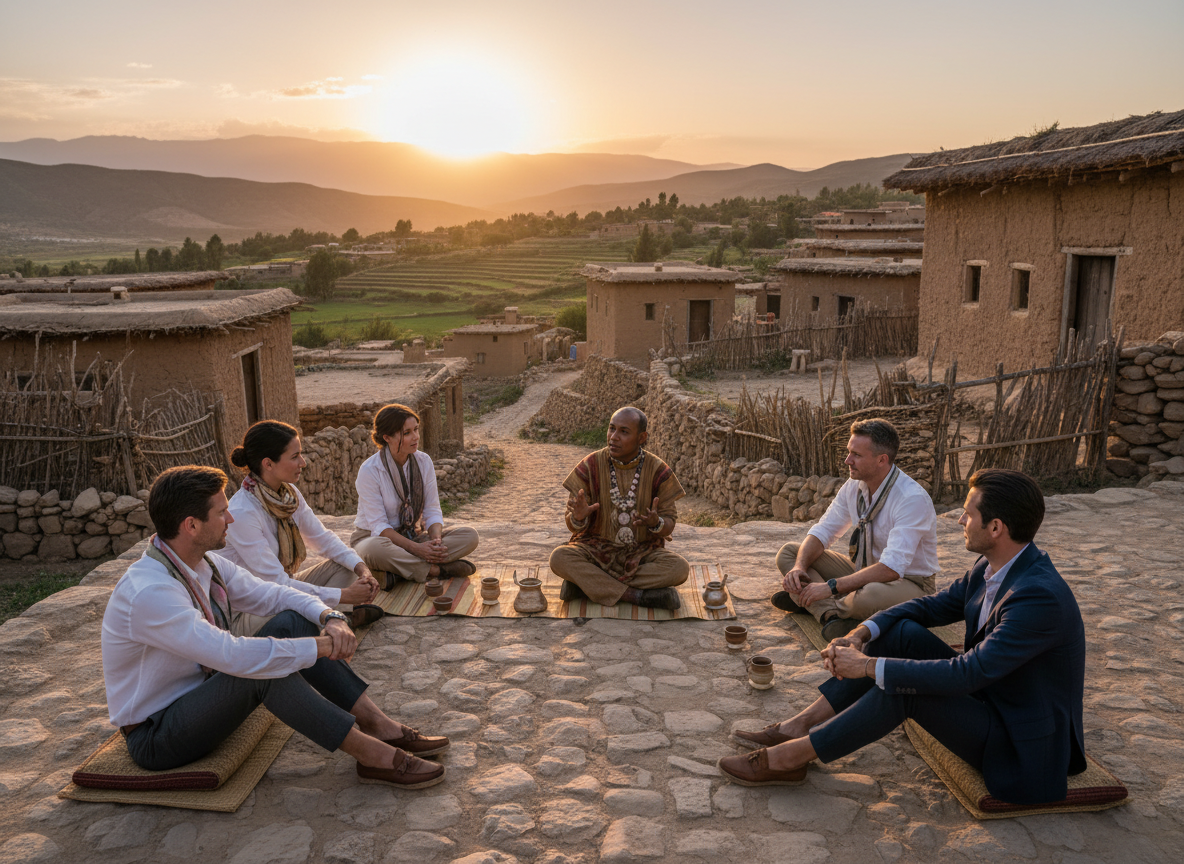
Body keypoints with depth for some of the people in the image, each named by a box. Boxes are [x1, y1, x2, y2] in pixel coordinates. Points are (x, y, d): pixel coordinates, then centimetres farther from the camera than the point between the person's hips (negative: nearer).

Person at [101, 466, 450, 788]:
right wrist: (320, 646, -28)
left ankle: (379, 725, -10)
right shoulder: (149, 592, -31)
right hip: (156, 739, -9)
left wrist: (330, 618, -16)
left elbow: (272, 594, 4)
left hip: (200, 698, 9)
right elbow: (233, 655, -38)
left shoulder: (205, 564, -2)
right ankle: (372, 755, -23)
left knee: (292, 622, -8)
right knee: (260, 669, -33)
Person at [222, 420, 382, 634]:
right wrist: (344, 595, -26)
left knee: (345, 565, -2)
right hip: (246, 613, -8)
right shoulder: (242, 512, -27)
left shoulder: (288, 492, -3)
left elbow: (321, 537, 6)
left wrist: (361, 568, -13)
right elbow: (277, 582, -28)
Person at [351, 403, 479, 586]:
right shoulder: (369, 470, -17)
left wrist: (436, 540, -23)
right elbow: (378, 526, -19)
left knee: (469, 536, -16)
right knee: (376, 549, -43)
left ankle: (398, 570, -25)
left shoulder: (424, 461, -3)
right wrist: (415, 548, -30)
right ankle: (436, 570, -25)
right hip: (373, 536, -5)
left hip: (414, 535, 5)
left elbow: (432, 511, -1)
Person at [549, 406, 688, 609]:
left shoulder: (658, 471, -6)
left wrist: (655, 523, -28)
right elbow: (572, 525, -6)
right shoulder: (590, 466, -7)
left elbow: (669, 526, -3)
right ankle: (637, 596, -27)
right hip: (596, 549, -1)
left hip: (642, 553, 1)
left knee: (680, 568, -28)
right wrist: (578, 518, -31)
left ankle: (586, 585, -22)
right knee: (559, 558, -30)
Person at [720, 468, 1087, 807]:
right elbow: (932, 605, 7)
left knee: (904, 689, -26)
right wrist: (859, 635, -10)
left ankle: (791, 756, -12)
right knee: (900, 630, -7)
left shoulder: (1041, 597, -30)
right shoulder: (991, 568, -2)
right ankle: (802, 725, -6)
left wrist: (869, 666, -28)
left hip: (1022, 746, -8)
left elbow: (966, 674, -34)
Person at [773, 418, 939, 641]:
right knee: (788, 553, -3)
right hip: (865, 572, 7)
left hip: (909, 582, -7)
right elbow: (822, 532, 1)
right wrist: (799, 567, -20)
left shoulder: (912, 499, -28)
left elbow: (891, 568, -35)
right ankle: (831, 615, -24)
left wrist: (831, 587, -37)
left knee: (870, 596, -42)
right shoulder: (854, 486, -5)